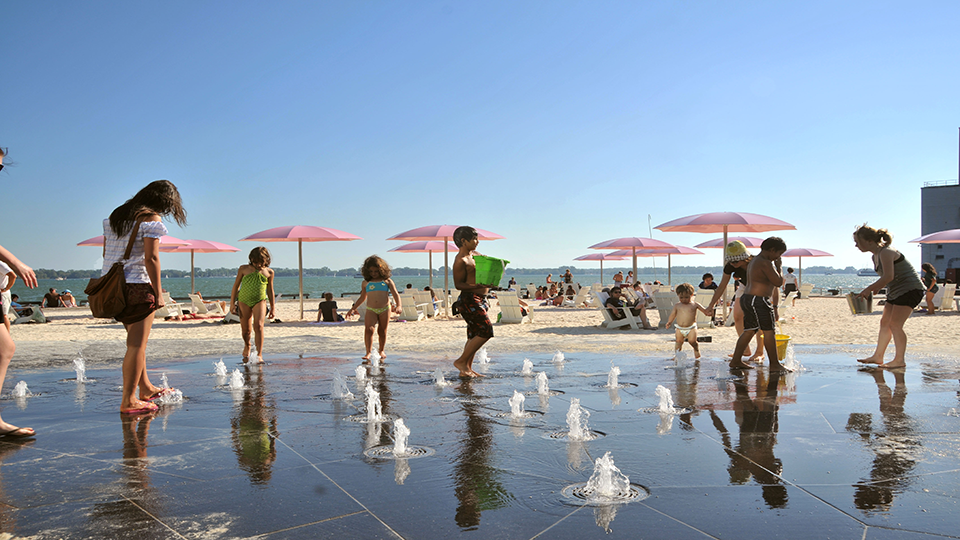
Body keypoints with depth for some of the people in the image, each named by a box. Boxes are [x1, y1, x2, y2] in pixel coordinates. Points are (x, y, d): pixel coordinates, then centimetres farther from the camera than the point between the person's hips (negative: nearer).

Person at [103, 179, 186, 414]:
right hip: (137, 285, -8)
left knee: (136, 340, 21)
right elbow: (151, 258, -16)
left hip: (113, 286, 9)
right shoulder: (151, 219, -10)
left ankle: (146, 388, 32)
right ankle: (128, 400, 0)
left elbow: (106, 252, 16)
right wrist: (158, 293, -12)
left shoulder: (116, 216, 15)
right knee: (137, 344, -2)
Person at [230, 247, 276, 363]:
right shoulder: (244, 269, 2)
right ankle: (247, 346, 38)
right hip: (244, 301, 1)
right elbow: (236, 285, 9)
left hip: (260, 301, -1)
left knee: (258, 326, -18)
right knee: (245, 329, 6)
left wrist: (273, 308, 15)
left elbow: (270, 290, 14)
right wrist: (232, 303, 6)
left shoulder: (269, 272, 5)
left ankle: (259, 355, -18)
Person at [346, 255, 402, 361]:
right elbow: (362, 298, 24)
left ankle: (381, 350, 28)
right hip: (371, 310, 1)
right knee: (368, 329, -18)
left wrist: (398, 306, -14)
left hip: (385, 309, 0)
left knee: (382, 331, 9)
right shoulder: (365, 283, 12)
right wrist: (353, 308, 22)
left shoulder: (387, 281, 7)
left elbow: (396, 294, 2)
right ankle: (368, 352, -16)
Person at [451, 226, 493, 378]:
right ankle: (461, 361, -4)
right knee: (486, 331, -13)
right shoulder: (460, 260, -12)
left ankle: (467, 368, 17)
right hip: (469, 300, -9)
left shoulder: (475, 254, 16)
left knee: (474, 335, 11)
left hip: (480, 300, 9)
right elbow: (458, 284, -16)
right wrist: (477, 285, -28)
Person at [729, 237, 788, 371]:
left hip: (747, 299, 11)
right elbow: (778, 282, -15)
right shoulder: (765, 263, -15)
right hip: (758, 301, -11)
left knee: (748, 331, 12)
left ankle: (735, 361, 13)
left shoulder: (754, 261, 20)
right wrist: (778, 267, 1)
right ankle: (774, 365, -1)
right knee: (769, 332, -5)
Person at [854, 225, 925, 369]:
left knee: (895, 324, -12)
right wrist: (875, 289, 1)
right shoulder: (875, 256, 10)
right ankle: (878, 356, 16)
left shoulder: (886, 253, -20)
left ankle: (900, 360, -5)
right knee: (885, 322, 10)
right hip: (896, 292, 10)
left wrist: (869, 289, -24)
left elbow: (888, 277, -31)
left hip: (910, 289, -10)